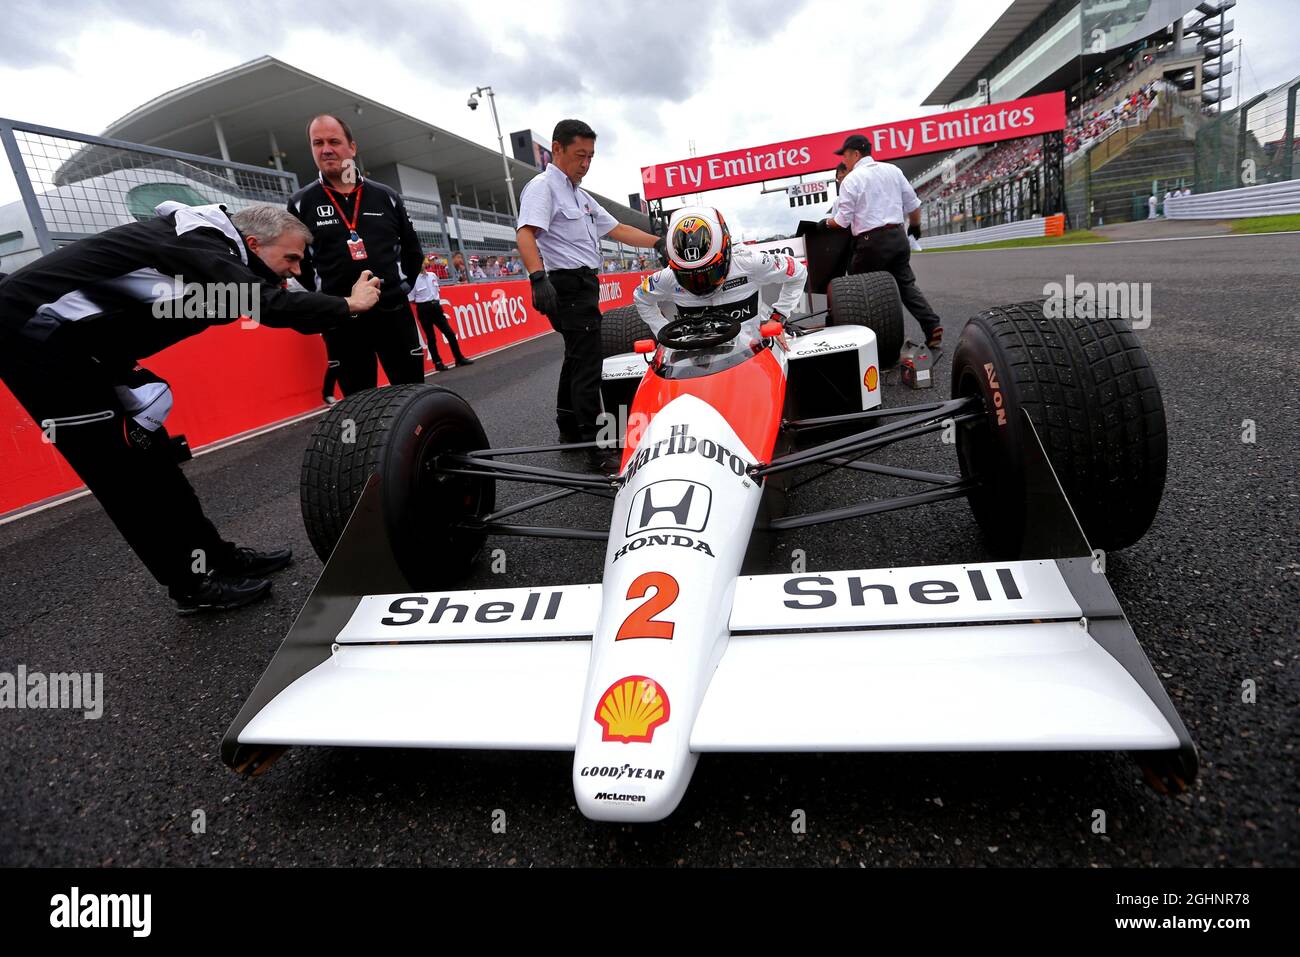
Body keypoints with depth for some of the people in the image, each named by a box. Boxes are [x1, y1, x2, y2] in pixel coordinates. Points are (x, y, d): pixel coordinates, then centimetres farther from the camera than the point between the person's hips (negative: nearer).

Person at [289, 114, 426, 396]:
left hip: (393, 312, 1)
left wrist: (402, 285, 11)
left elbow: (412, 250, 16)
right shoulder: (301, 203, 4)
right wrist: (325, 297, 8)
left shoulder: (386, 196, 7)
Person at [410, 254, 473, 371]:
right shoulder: (413, 280, -8)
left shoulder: (432, 275, 6)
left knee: (450, 333, 5)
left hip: (436, 307, 5)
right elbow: (411, 300, -6)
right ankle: (438, 363, 10)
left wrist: (437, 302, 8)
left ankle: (459, 359, 13)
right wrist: (422, 301, -7)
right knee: (431, 337, 2)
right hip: (424, 310, -5)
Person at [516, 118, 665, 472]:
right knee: (587, 365, -13)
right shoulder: (543, 186, -8)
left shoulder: (581, 195, 20)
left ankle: (569, 430, 28)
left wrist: (659, 242, 14)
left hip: (584, 285, 10)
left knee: (577, 357, 16)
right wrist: (538, 277, -39)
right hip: (568, 285, -10)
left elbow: (616, 229, 20)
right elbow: (525, 234, -23)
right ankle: (594, 446, -11)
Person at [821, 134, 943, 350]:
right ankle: (932, 327, 1)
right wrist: (915, 226, 32)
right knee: (906, 285, 10)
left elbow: (842, 221, -7)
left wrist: (827, 223, 13)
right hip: (898, 236, 6)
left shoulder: (852, 179, -5)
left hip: (872, 242, -6)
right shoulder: (892, 170, 12)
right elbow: (913, 204, 15)